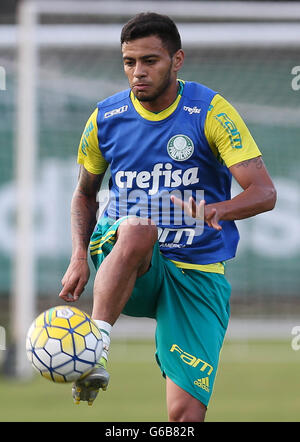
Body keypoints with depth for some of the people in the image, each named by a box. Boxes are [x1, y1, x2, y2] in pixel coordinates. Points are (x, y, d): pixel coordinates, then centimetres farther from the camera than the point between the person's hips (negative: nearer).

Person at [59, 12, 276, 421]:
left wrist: (218, 209, -34)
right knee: (138, 230, -37)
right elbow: (85, 194, 19)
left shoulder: (211, 112, -6)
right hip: (126, 270, 1)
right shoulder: (105, 119, 3)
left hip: (198, 275, -1)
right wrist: (80, 257, 1)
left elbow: (265, 192, -13)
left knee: (186, 413, -14)